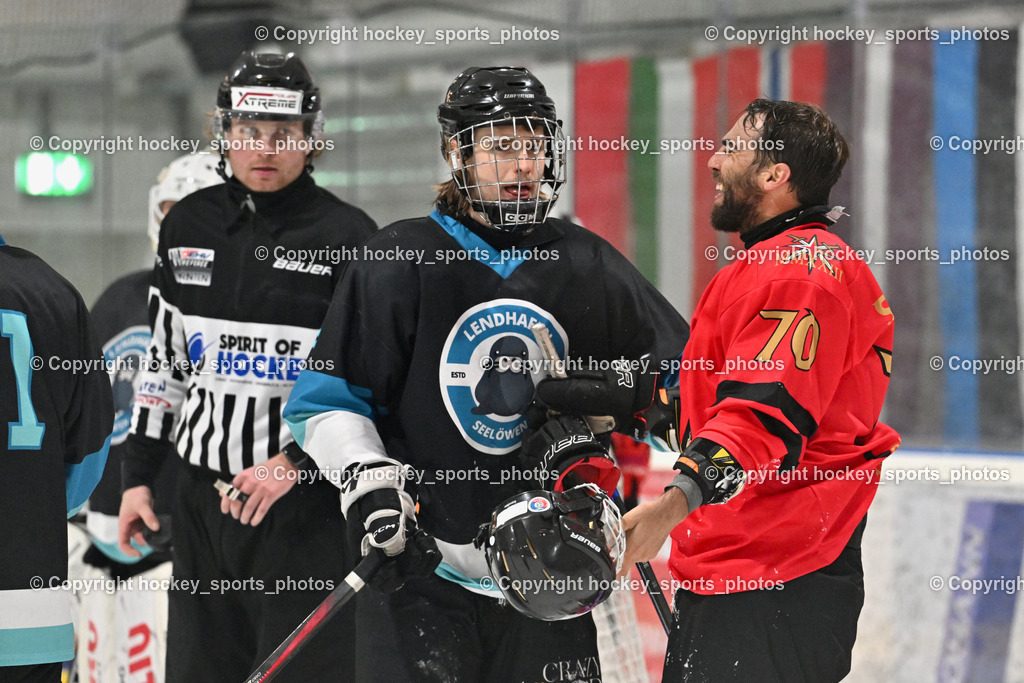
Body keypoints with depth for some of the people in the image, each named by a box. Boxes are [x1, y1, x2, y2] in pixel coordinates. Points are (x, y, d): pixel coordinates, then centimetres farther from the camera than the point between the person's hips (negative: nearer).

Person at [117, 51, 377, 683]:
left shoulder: (349, 238, -7)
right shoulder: (190, 226, 10)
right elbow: (164, 360, 17)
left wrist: (293, 462, -19)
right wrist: (139, 477, 14)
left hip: (309, 506, -5)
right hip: (204, 496, 5)